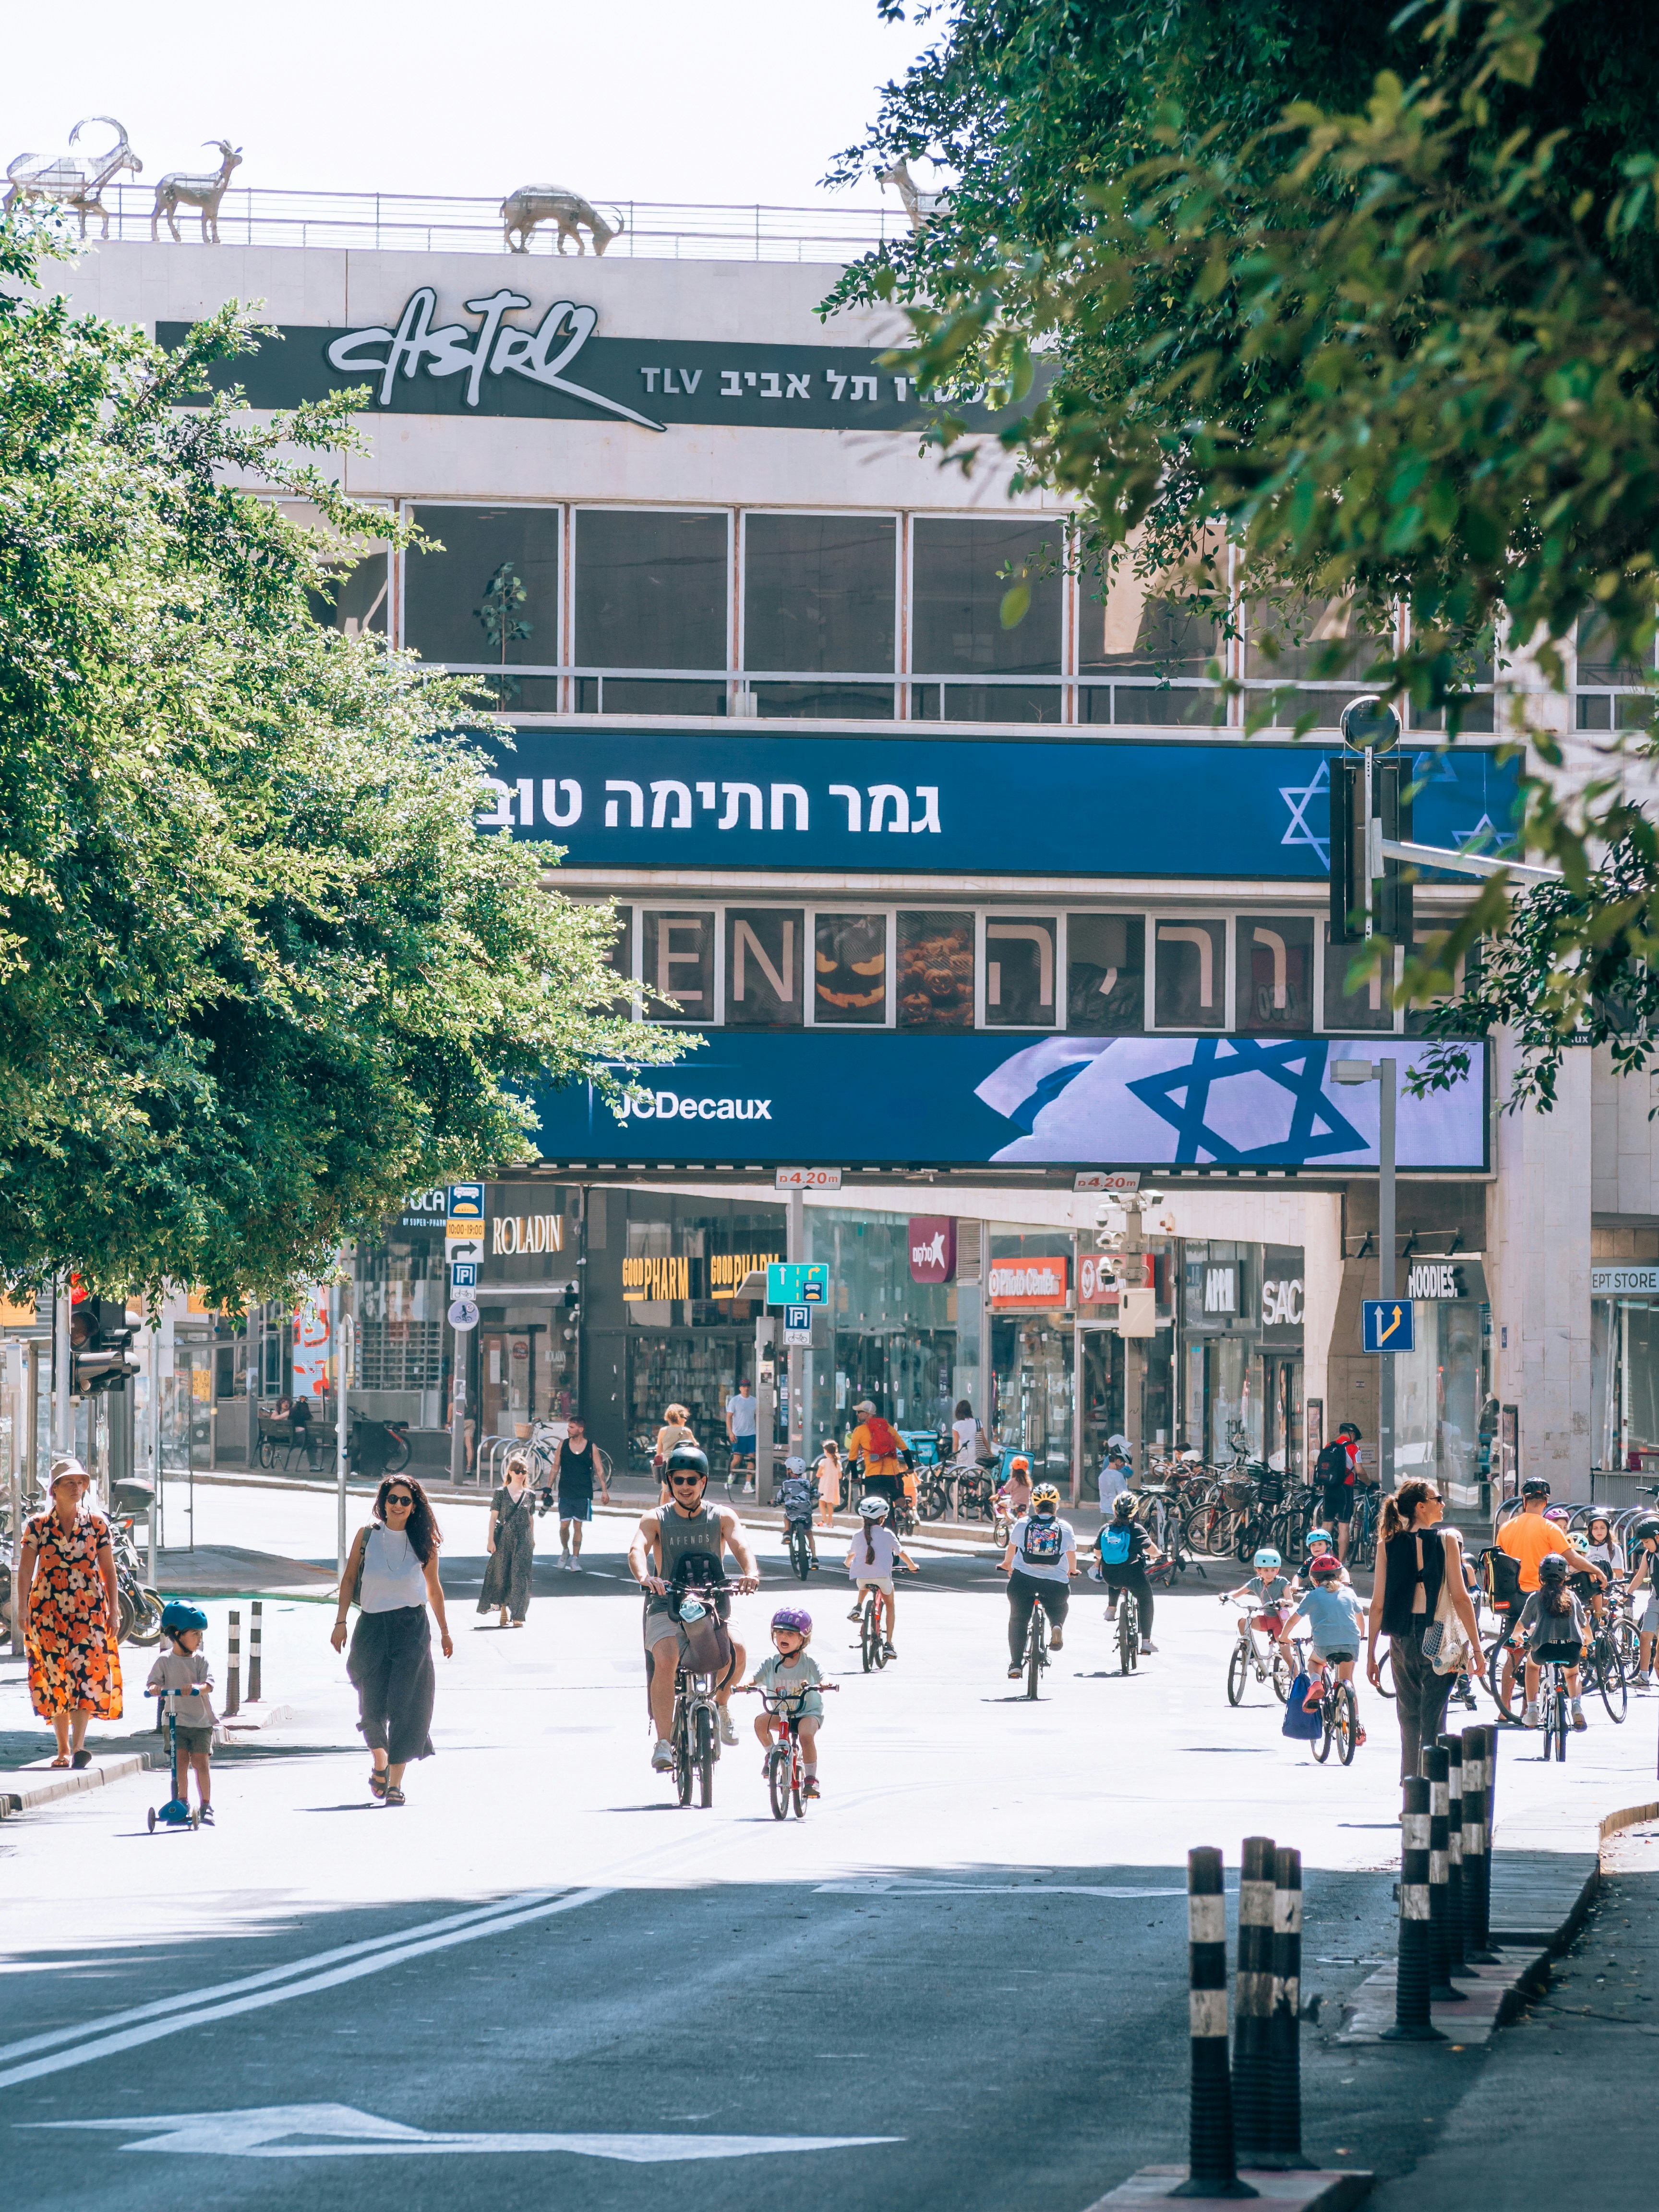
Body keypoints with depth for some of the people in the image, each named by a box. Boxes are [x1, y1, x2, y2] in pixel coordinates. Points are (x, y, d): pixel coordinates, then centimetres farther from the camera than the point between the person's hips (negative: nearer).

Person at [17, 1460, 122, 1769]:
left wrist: (114, 1612, 4)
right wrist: (23, 1610, -9)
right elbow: (25, 1571, 0)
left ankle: (78, 1745, -21)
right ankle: (63, 1748, 10)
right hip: (48, 1610, 0)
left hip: (89, 1609, 0)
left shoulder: (97, 1524, 5)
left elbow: (109, 1570, 8)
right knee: (54, 1676, 0)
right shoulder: (37, 1526, 3)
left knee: (85, 1672, -14)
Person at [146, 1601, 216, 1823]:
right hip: (177, 1720, 0)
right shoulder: (165, 1661, 1)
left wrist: (196, 1688, -32)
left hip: (201, 1721, 0)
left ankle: (206, 1805, 4)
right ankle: (183, 1802, 9)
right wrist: (154, 1688, -28)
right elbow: (153, 1682, -5)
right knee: (181, 1761, -3)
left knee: (201, 1762, -4)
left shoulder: (201, 1659, 1)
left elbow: (208, 1684, -10)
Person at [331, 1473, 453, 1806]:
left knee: (405, 1706, -8)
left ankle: (396, 1783, -3)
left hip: (412, 1630, -1)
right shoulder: (366, 1536, 2)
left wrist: (444, 1631, 18)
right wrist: (341, 1622, 0)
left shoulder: (423, 1541, 2)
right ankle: (380, 1765, 30)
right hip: (372, 1627, 1)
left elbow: (433, 1588, 13)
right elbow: (349, 1579, 7)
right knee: (372, 1707, 0)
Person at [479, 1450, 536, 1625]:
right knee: (502, 1574, 6)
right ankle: (503, 1609, 23)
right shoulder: (501, 1493, 0)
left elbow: (531, 1519, 13)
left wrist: (533, 1540, 12)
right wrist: (491, 1540, -6)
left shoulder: (529, 1495, 7)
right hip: (504, 1539, -1)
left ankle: (518, 1616, -7)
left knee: (520, 1576, -6)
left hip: (523, 1540, 1)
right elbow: (494, 1517, -1)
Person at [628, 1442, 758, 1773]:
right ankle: (663, 1743, -27)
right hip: (667, 1608, -1)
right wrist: (645, 1577, -37)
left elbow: (741, 1547, -11)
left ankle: (721, 1703, 6)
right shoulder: (657, 1519, 5)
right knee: (665, 1658, -31)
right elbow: (637, 1549, -13)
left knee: (736, 1650, -28)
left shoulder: (722, 1517, 7)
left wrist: (750, 1573, -35)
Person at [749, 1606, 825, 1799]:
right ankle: (770, 1753, 0)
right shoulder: (771, 1664, -1)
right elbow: (755, 1678, -12)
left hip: (808, 1712, -3)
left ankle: (811, 1778, -17)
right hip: (778, 1713, 3)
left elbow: (823, 1680, -17)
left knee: (806, 1734, -32)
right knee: (760, 1721, -27)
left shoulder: (809, 1663, -6)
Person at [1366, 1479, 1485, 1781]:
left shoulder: (1388, 1545, 2)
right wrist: (1476, 1648, -2)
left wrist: (1371, 1655, 7)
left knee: (1409, 1719, 15)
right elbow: (1460, 1598, -7)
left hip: (1402, 1639, 3)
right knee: (1433, 1721, 0)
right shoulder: (1447, 1540, -5)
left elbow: (1378, 1604, 1)